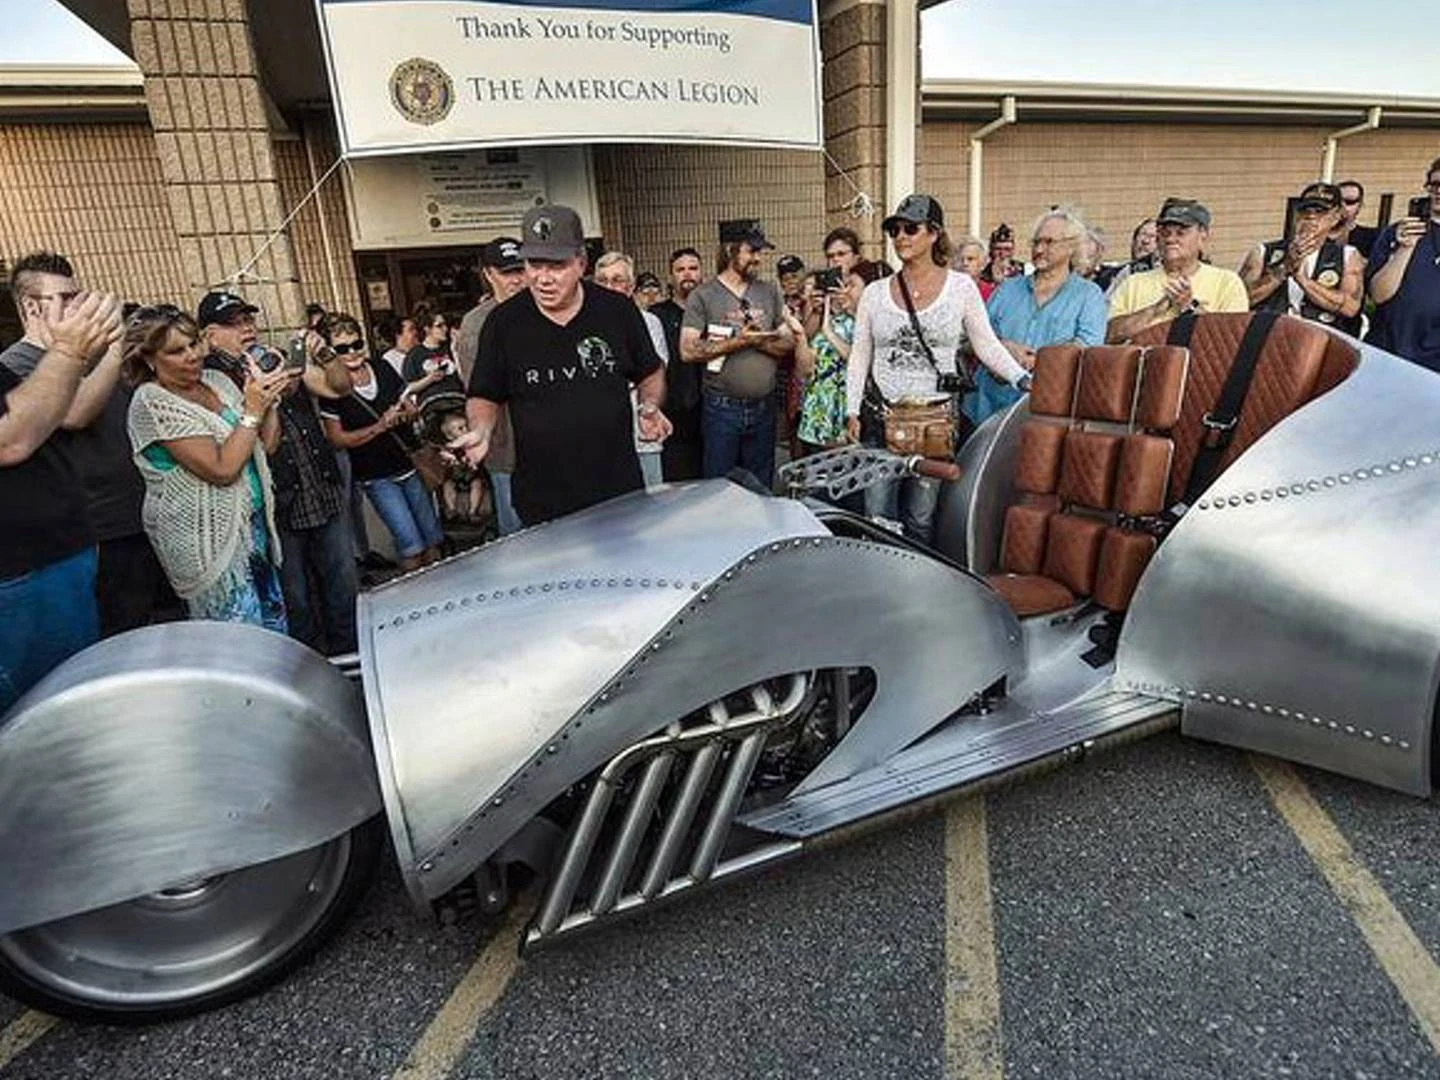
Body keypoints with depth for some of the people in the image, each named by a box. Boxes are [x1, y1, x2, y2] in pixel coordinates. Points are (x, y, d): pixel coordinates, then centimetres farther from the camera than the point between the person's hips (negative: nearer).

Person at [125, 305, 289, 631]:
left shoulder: (216, 379, 8)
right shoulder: (152, 401, -13)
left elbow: (266, 444, 10)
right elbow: (221, 469, -21)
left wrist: (267, 399, -5)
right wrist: (252, 409, -17)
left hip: (254, 524, 7)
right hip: (208, 542, -7)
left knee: (275, 627, 12)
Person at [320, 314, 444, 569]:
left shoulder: (383, 369, 2)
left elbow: (412, 409, 11)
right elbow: (337, 438, -11)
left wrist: (404, 416, -12)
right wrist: (379, 426, -20)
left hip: (409, 465, 5)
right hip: (376, 476, -4)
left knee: (433, 539, 11)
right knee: (411, 545, -11)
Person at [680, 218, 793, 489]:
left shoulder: (770, 292, 9)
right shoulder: (703, 296, -3)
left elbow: (789, 344, 7)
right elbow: (688, 351, -12)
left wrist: (760, 341, -13)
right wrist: (738, 341, -16)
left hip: (764, 406, 4)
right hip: (722, 408, -3)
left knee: (762, 488, 14)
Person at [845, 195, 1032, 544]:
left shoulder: (961, 287, 4)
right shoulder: (875, 292, 8)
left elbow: (987, 345, 5)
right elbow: (859, 357, 9)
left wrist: (1024, 379, -8)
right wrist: (851, 412, 2)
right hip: (880, 419, 2)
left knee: (921, 521, 4)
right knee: (877, 518, 1)